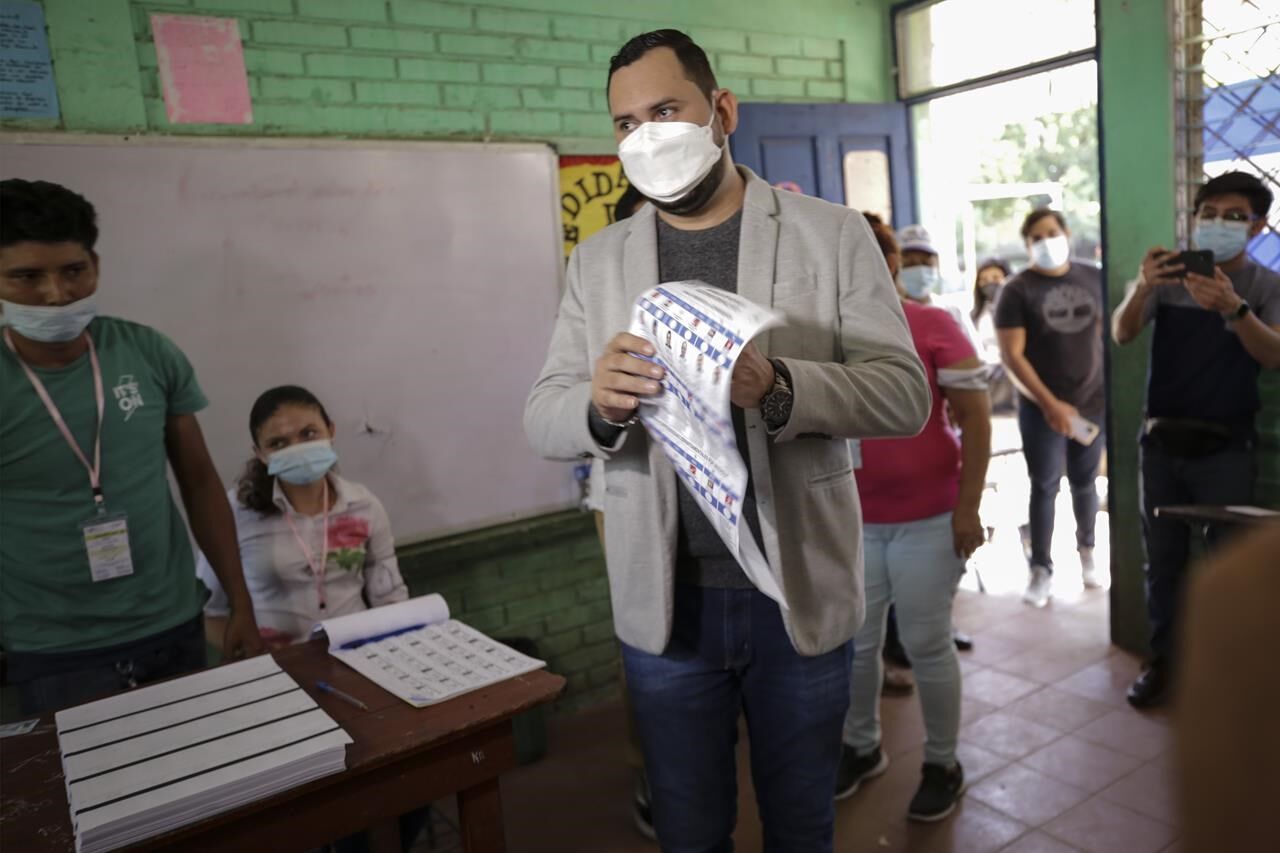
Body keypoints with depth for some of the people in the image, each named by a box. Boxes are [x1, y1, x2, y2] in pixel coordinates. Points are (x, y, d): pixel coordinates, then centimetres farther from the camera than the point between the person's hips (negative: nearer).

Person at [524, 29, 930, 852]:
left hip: (802, 593, -1)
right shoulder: (598, 260, 3)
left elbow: (905, 395, -9)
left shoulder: (833, 233, -3)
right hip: (664, 603, 2)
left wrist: (778, 387, -28)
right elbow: (542, 418, -1)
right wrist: (599, 403, -25)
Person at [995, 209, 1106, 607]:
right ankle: (1042, 570, 11)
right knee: (1044, 487, 2)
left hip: (1094, 402, 3)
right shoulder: (1017, 290, -6)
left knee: (1084, 482, 13)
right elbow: (1011, 356, -11)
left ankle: (1086, 550, 35)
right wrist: (1049, 404, -16)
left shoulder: (1095, 279, 4)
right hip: (1041, 408, -3)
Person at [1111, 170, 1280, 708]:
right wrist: (1141, 288, -31)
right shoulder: (1168, 275, 3)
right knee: (1163, 560, 8)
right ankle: (1163, 660, 21)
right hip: (1162, 442, 2)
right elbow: (1121, 335, -10)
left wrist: (1233, 308, -36)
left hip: (1225, 447, -1)